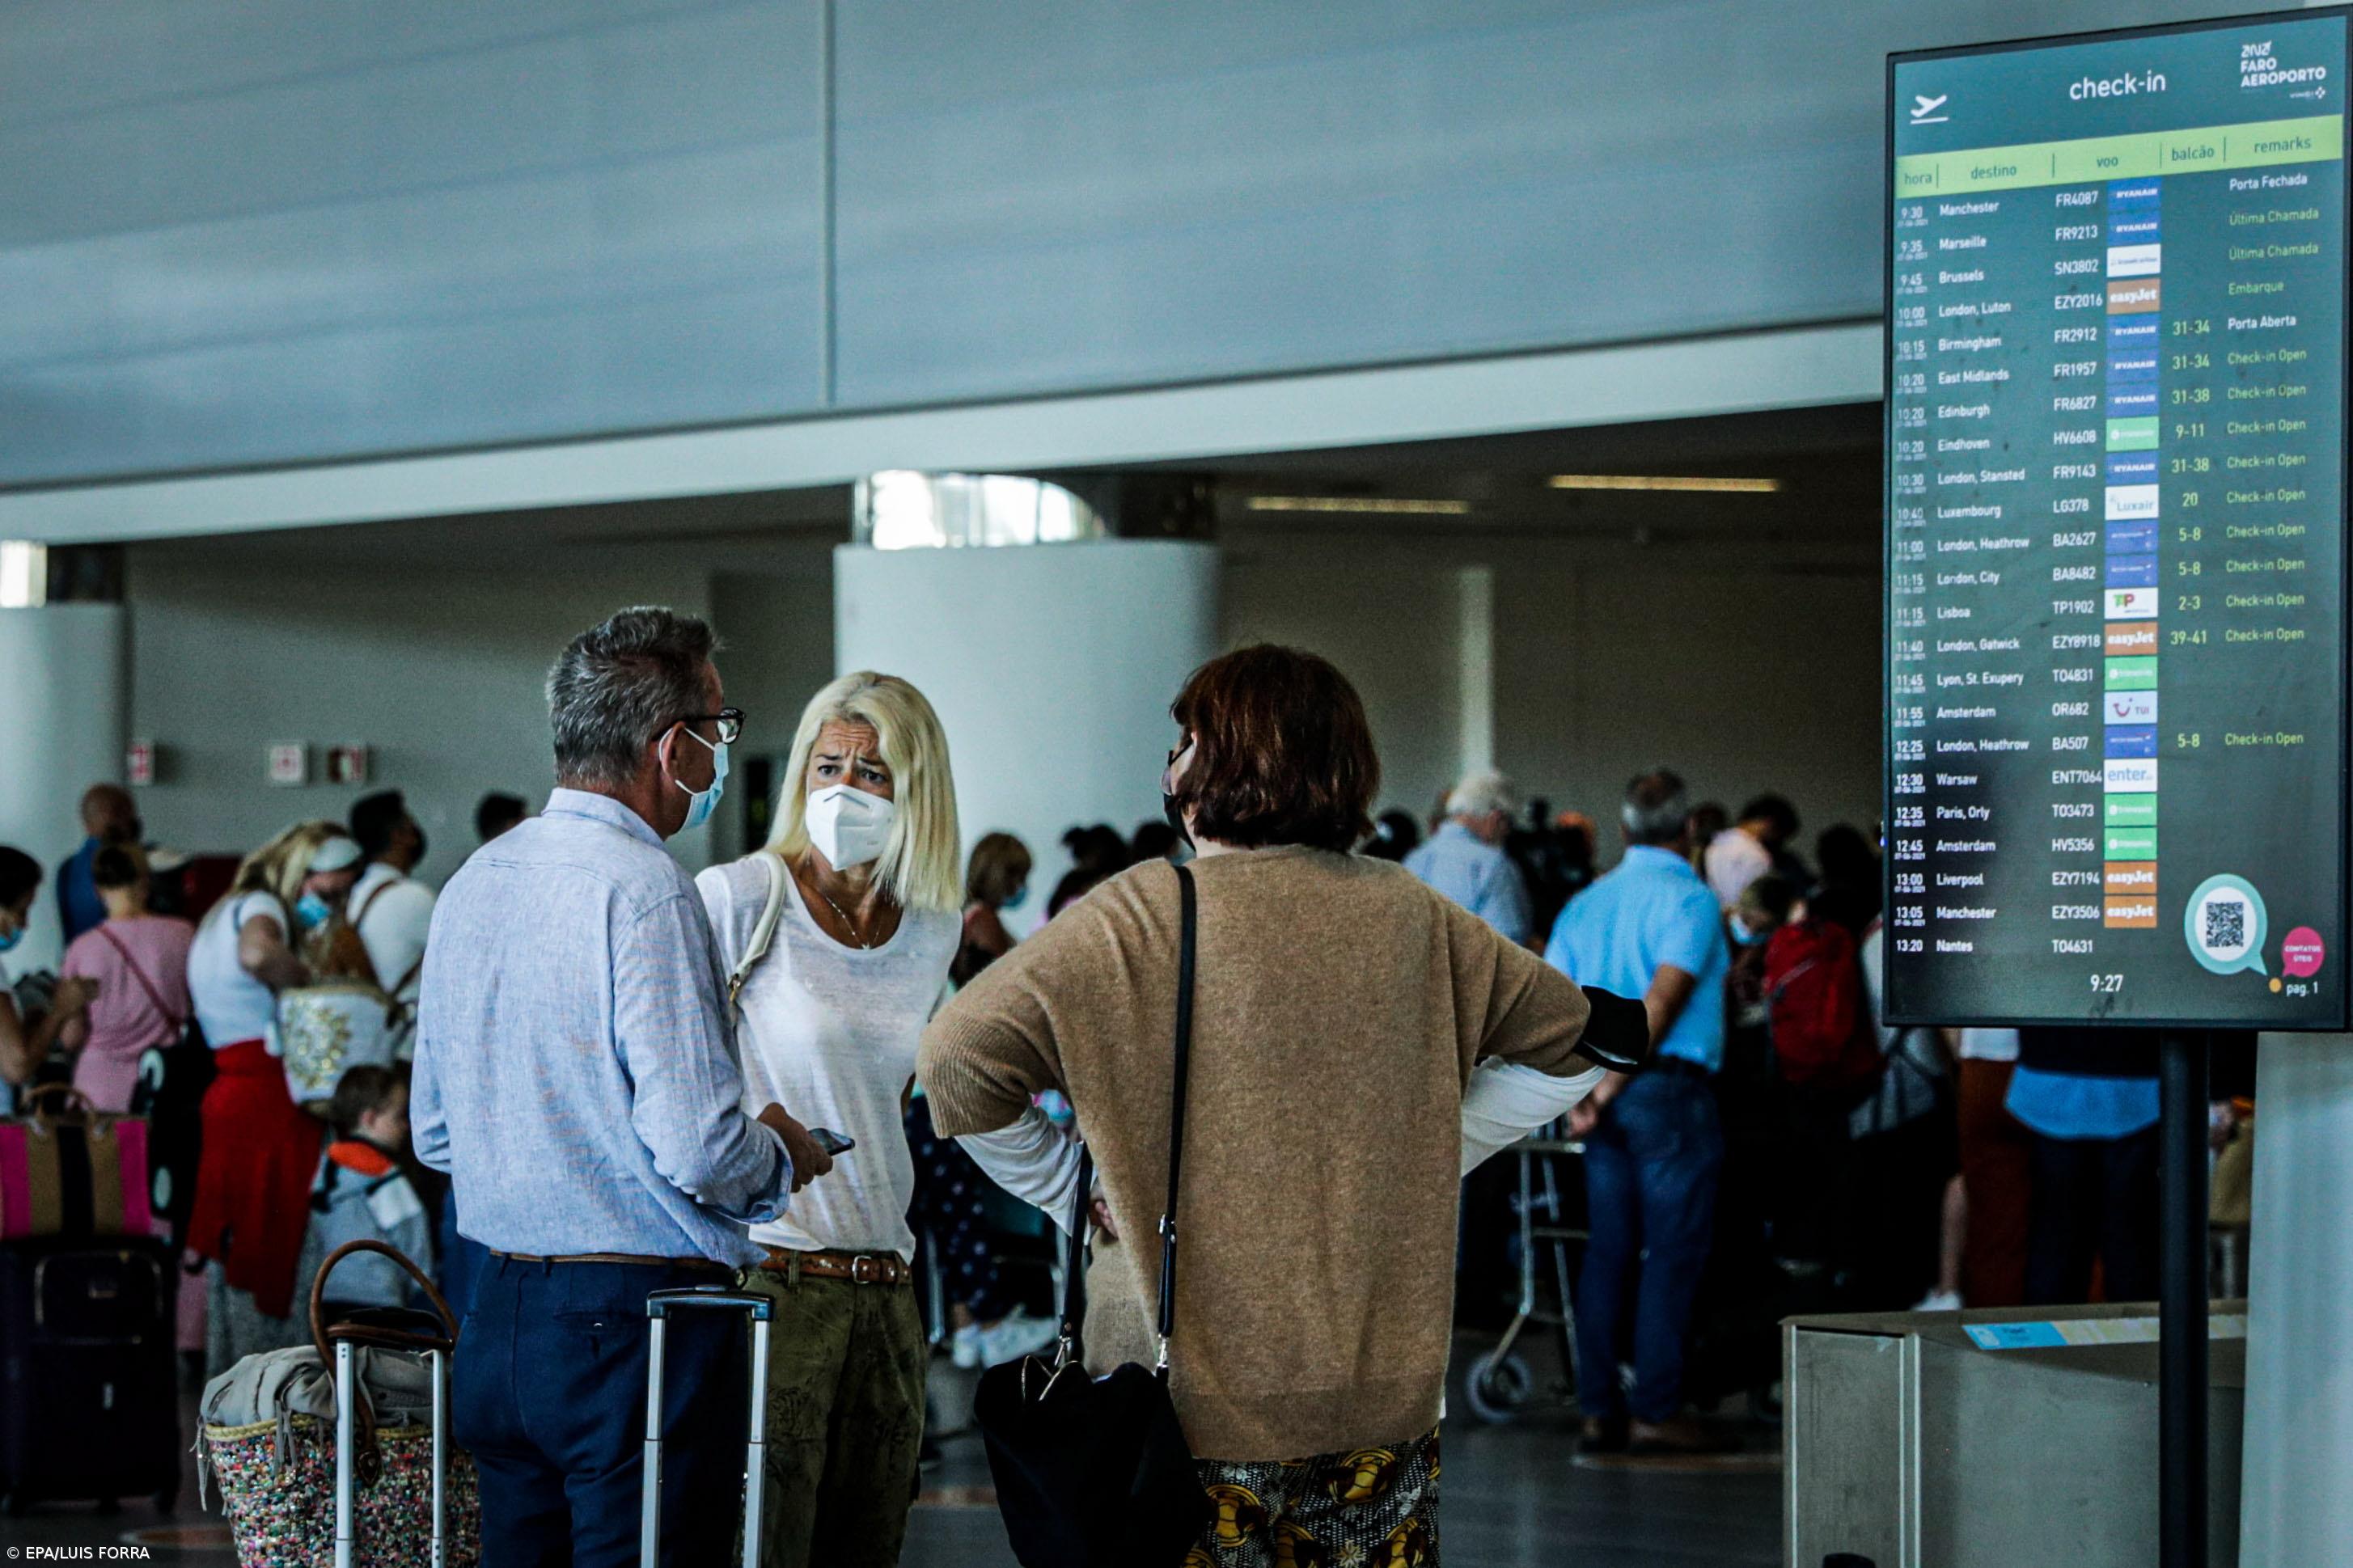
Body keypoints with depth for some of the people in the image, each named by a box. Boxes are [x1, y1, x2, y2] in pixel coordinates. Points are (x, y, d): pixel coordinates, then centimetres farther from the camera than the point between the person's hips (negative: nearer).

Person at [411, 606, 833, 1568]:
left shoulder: (473, 884, 11)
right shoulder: (643, 890, -15)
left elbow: (434, 1135, 19)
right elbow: (699, 1150, -20)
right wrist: (781, 1156, 0)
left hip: (498, 1318, 8)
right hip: (636, 1327, -8)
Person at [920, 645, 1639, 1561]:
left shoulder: (1141, 916, -9)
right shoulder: (1409, 919, 3)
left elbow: (957, 1056, -12)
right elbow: (1567, 1043, 15)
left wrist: (1070, 1191, 0)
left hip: (1188, 1402, -3)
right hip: (1384, 1386, 3)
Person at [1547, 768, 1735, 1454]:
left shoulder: (1588, 902, 12)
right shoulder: (1689, 899, -8)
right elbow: (1661, 1001, -19)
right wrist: (1610, 1088, -16)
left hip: (1612, 1095, 7)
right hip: (1671, 1088, -7)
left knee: (1608, 1253, 10)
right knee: (1672, 1254, -2)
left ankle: (1599, 1408, 12)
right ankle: (1656, 1409, -2)